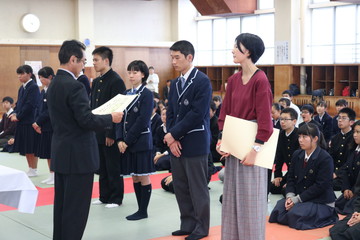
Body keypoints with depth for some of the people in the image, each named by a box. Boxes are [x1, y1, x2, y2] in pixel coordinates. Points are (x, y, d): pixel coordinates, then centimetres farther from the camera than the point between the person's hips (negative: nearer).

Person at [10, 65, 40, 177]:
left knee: (32, 148, 0)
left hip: (30, 121, -8)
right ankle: (30, 169, 21)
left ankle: (34, 170, 9)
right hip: (22, 122, 8)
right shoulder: (22, 88, 14)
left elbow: (30, 105, -17)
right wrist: (14, 113, -1)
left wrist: (18, 116, -14)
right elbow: (19, 103, 17)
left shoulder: (33, 87, -12)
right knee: (25, 148, 12)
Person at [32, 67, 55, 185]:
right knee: (48, 153, 13)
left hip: (52, 126, -8)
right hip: (43, 126, 8)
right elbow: (39, 108, 13)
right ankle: (51, 175, 22)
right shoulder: (43, 91, 13)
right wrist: (36, 123, 0)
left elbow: (49, 111, -18)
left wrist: (38, 122, -14)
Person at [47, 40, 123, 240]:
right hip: (78, 155, -9)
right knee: (76, 207, -2)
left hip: (61, 152, 10)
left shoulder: (54, 84, 10)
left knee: (62, 204, 16)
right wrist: (111, 118, -8)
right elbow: (86, 121, -22)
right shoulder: (75, 86, -19)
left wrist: (103, 118, 15)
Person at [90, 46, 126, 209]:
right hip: (97, 132, 8)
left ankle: (116, 198, 12)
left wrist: (111, 134, -18)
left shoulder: (116, 81, -13)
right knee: (102, 167, 14)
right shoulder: (96, 82, 12)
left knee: (113, 168, 2)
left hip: (110, 133, -8)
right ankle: (104, 196, 24)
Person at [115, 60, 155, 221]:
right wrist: (120, 139, -4)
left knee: (143, 177, 2)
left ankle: (143, 211, 9)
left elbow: (143, 120, -15)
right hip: (126, 142, 7)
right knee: (134, 177, 11)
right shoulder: (126, 94, 11)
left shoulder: (146, 94, -8)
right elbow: (120, 118, 9)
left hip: (141, 141, -6)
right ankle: (140, 208, 19)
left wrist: (128, 141, -15)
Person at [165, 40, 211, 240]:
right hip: (176, 142, 7)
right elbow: (171, 113, 12)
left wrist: (174, 134, -14)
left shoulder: (202, 81, -10)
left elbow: (197, 114, -17)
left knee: (198, 188, 1)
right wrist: (172, 138, -4)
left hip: (195, 143, -7)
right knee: (180, 187, 11)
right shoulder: (175, 83, 14)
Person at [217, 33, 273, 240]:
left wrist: (255, 149, -18)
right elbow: (225, 112, 11)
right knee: (232, 196, 14)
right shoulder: (234, 80, 7)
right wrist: (223, 139, -1)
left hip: (251, 144, -7)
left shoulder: (260, 80, -14)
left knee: (251, 199, 2)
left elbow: (265, 120, -17)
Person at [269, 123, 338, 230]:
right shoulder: (296, 155, 9)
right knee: (279, 208, -20)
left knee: (294, 214, -28)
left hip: (321, 202, -5)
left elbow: (320, 186, -17)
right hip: (298, 197, 6)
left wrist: (297, 199, -19)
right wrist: (290, 196, -11)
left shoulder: (325, 159, -13)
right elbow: (291, 178, 9)